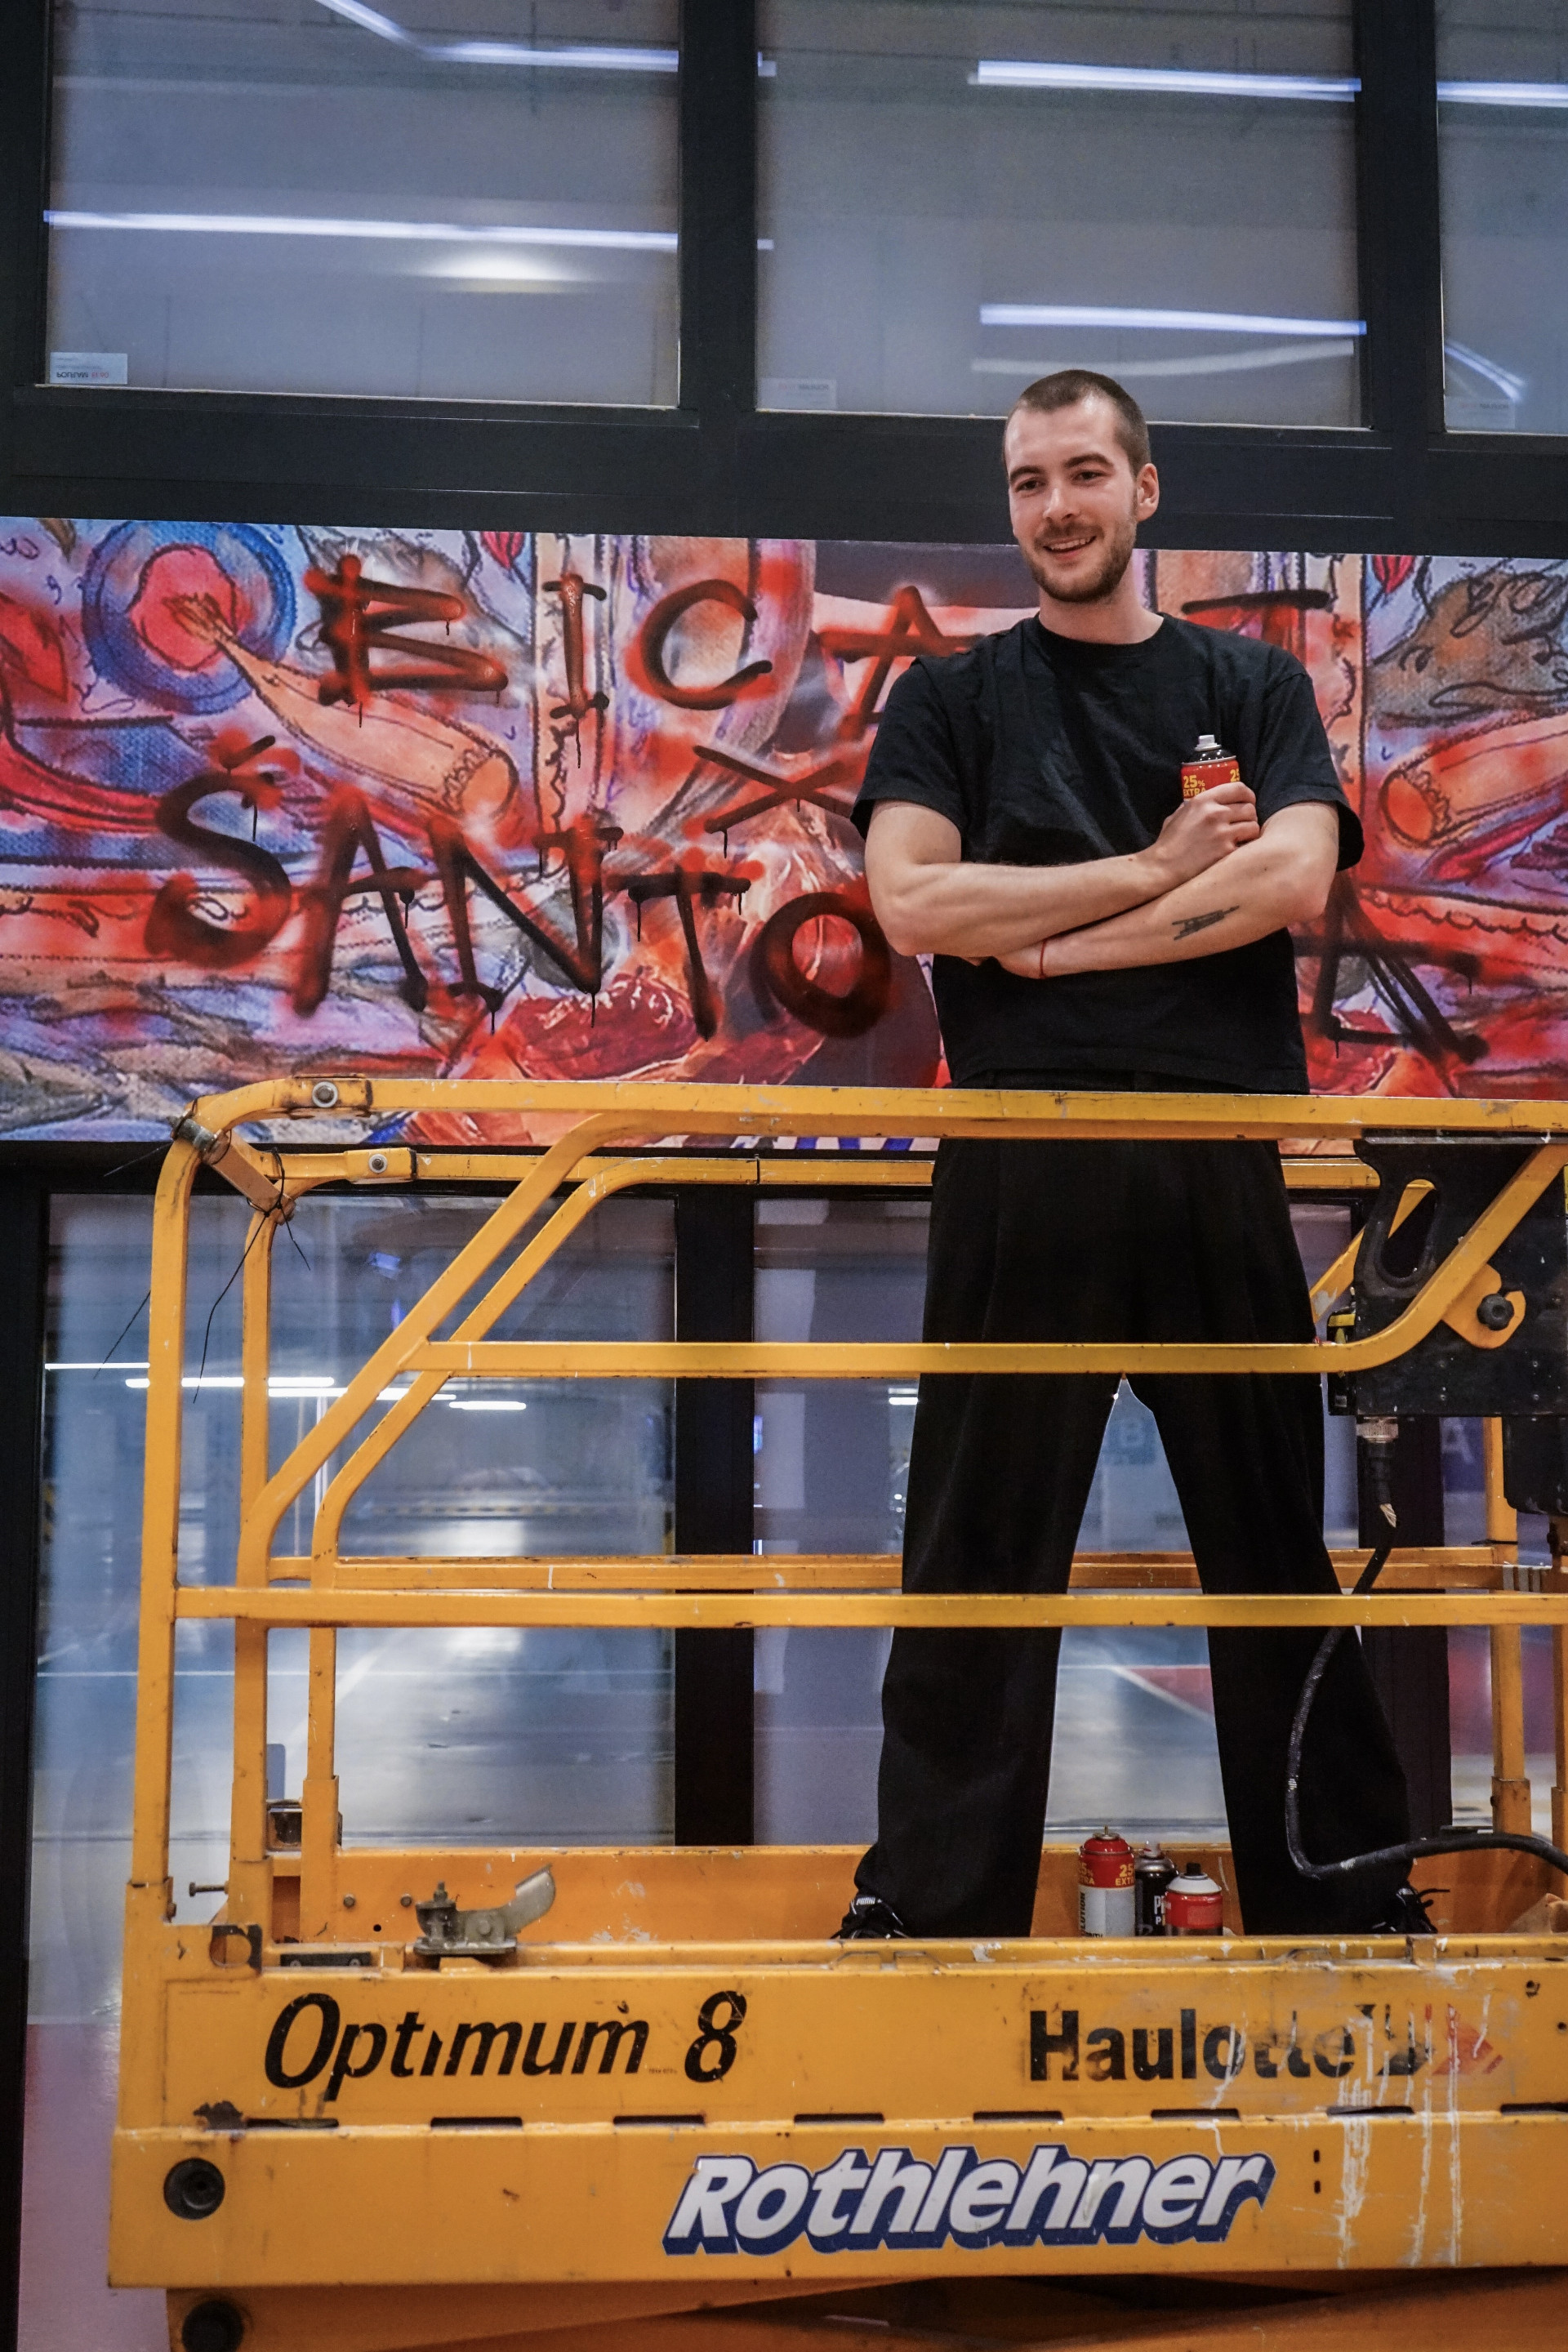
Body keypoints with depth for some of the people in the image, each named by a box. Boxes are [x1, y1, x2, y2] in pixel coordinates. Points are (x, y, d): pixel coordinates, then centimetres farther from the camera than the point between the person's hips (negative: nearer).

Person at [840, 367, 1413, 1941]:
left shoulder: (1253, 688, 15)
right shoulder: (952, 700, 13)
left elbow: (1293, 877, -3)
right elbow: (913, 903, -4)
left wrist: (1054, 942, -7)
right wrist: (1156, 868, -4)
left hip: (1223, 1164, 1)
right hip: (1022, 1173, -1)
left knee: (1275, 1533, 7)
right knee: (982, 1545, 1)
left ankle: (1343, 1879, 20)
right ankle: (929, 1898, 10)